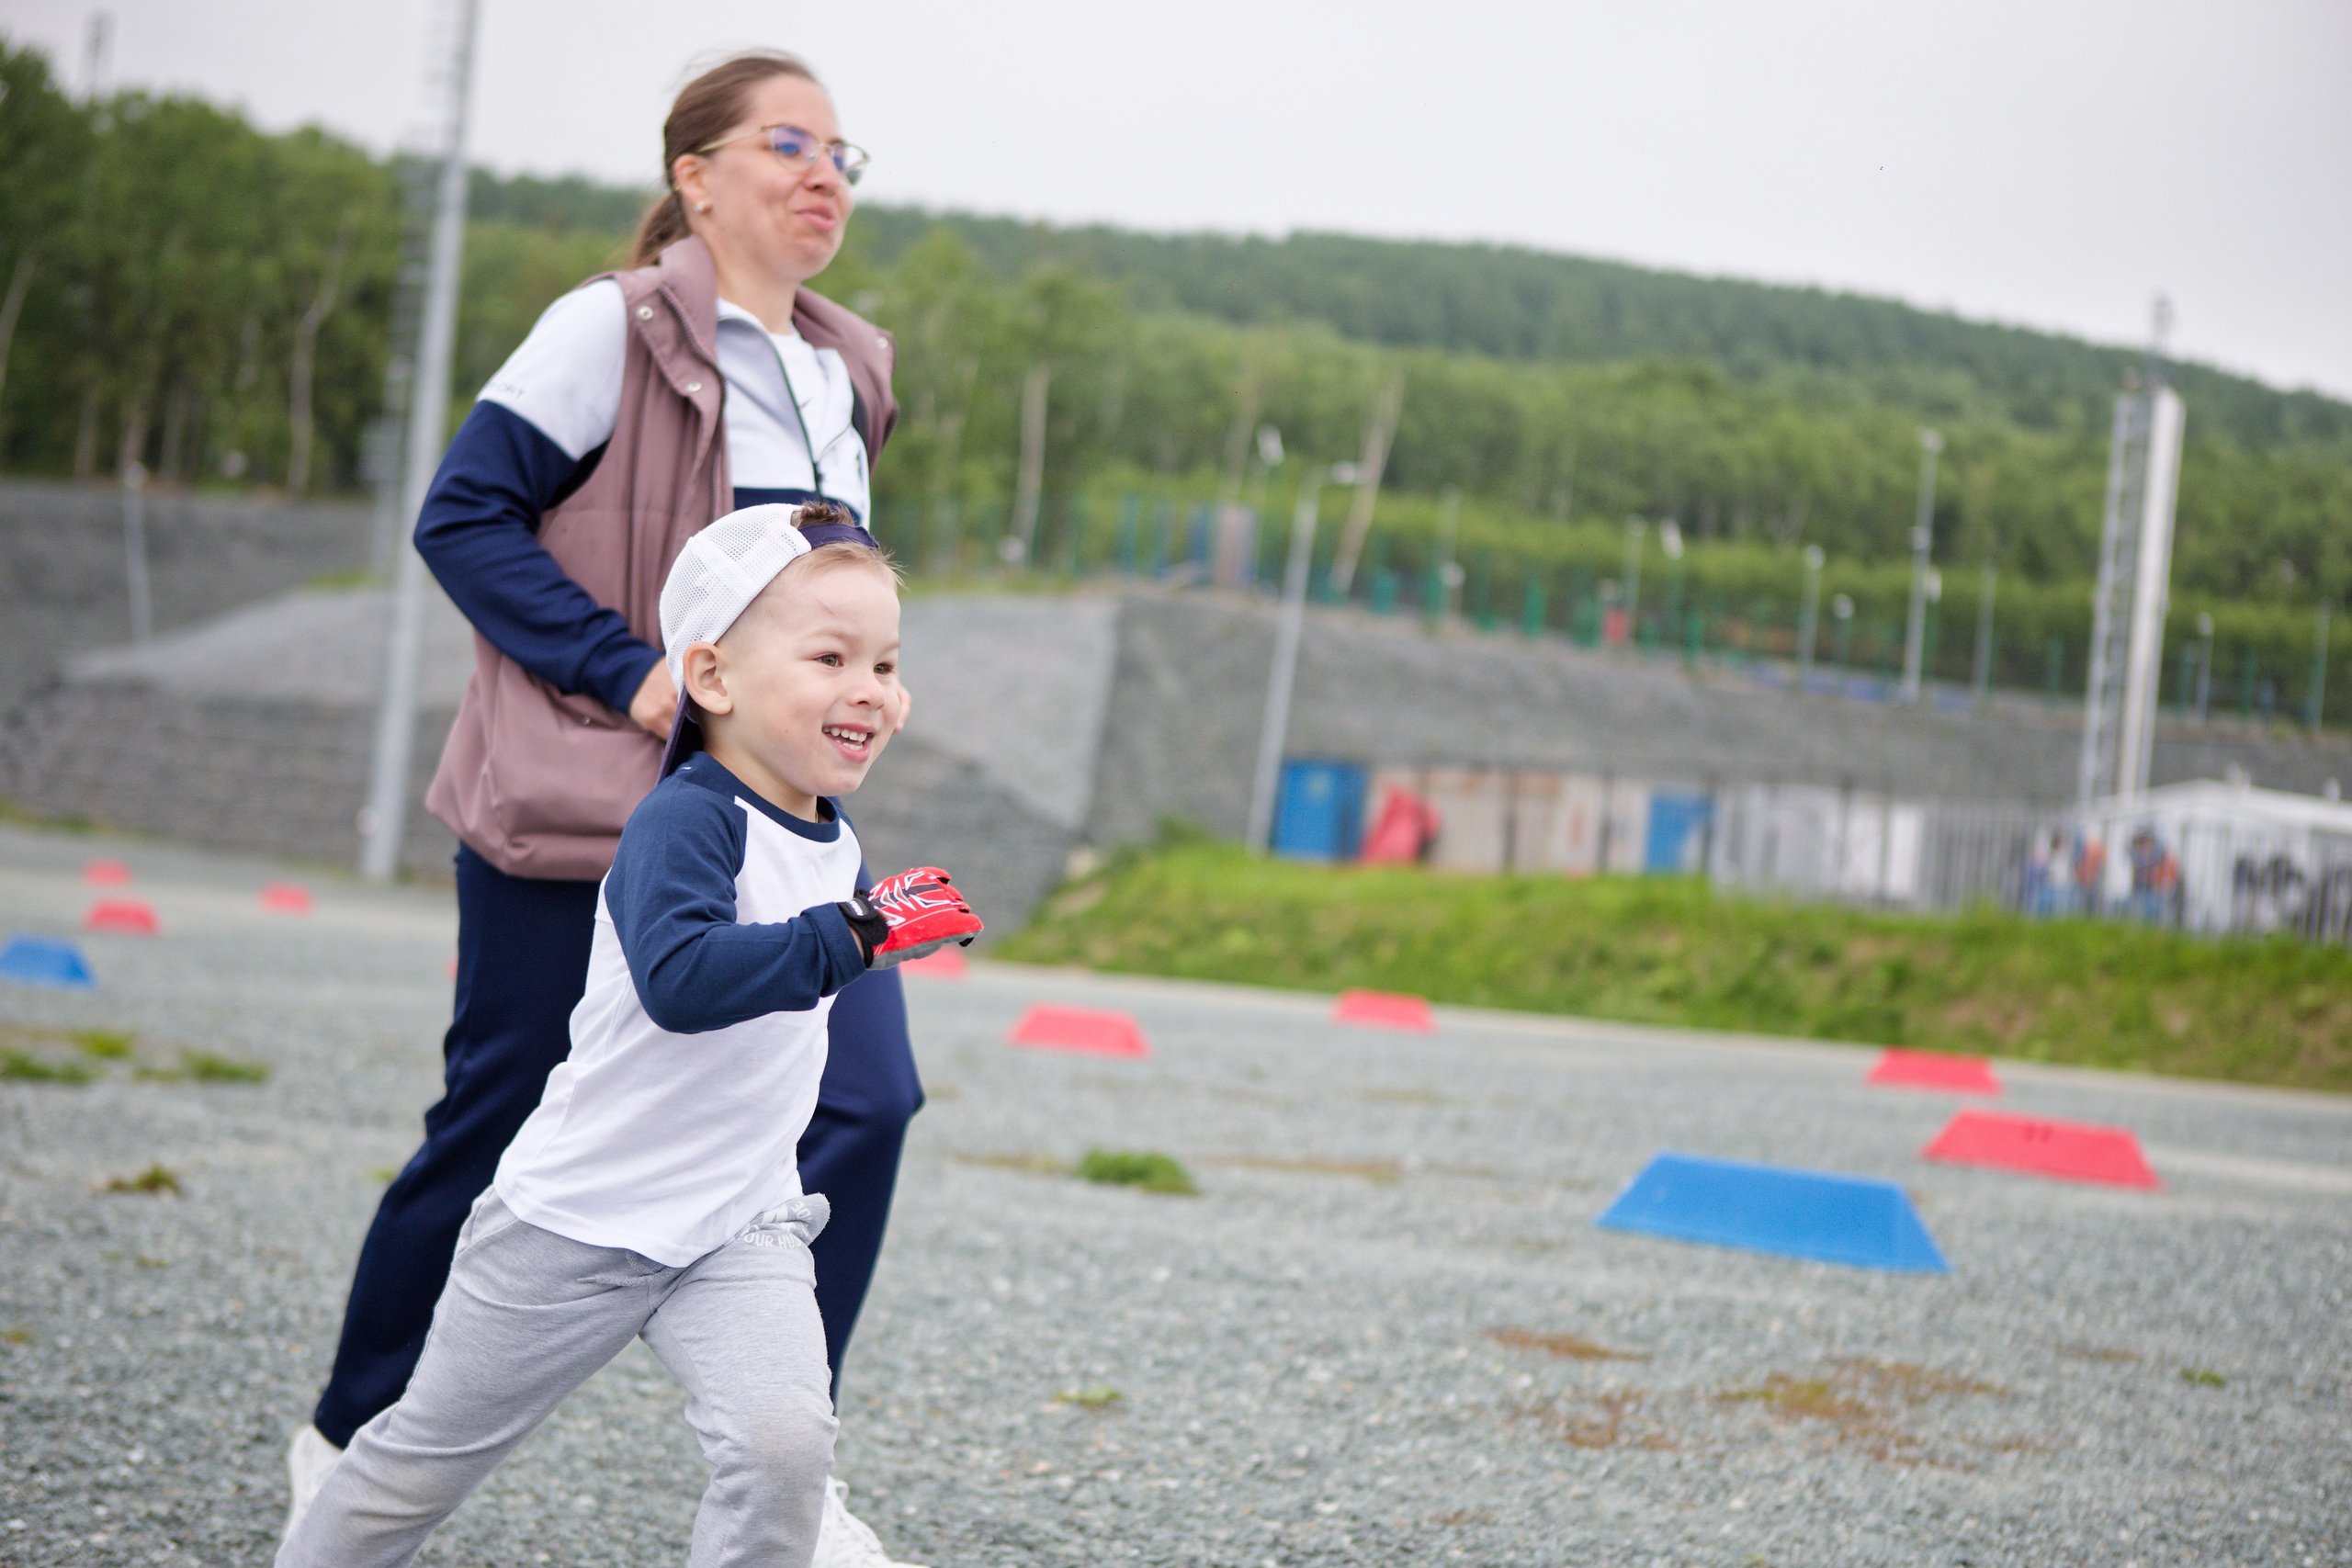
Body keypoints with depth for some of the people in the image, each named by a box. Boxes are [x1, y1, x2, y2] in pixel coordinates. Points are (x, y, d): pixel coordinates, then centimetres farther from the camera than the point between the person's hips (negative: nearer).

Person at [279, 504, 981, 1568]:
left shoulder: (833, 843, 4)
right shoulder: (685, 822, -22)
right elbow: (682, 978, -41)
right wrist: (856, 933, -43)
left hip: (743, 1226, 6)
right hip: (582, 1217, -5)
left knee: (783, 1442, -18)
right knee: (432, 1454, 11)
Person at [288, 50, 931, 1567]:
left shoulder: (844, 375, 13)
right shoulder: (613, 331, -8)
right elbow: (463, 516, -11)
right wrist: (632, 676, -19)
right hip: (578, 809, -6)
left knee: (862, 1101, -8)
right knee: (502, 1129, 3)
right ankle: (354, 1439, 24)